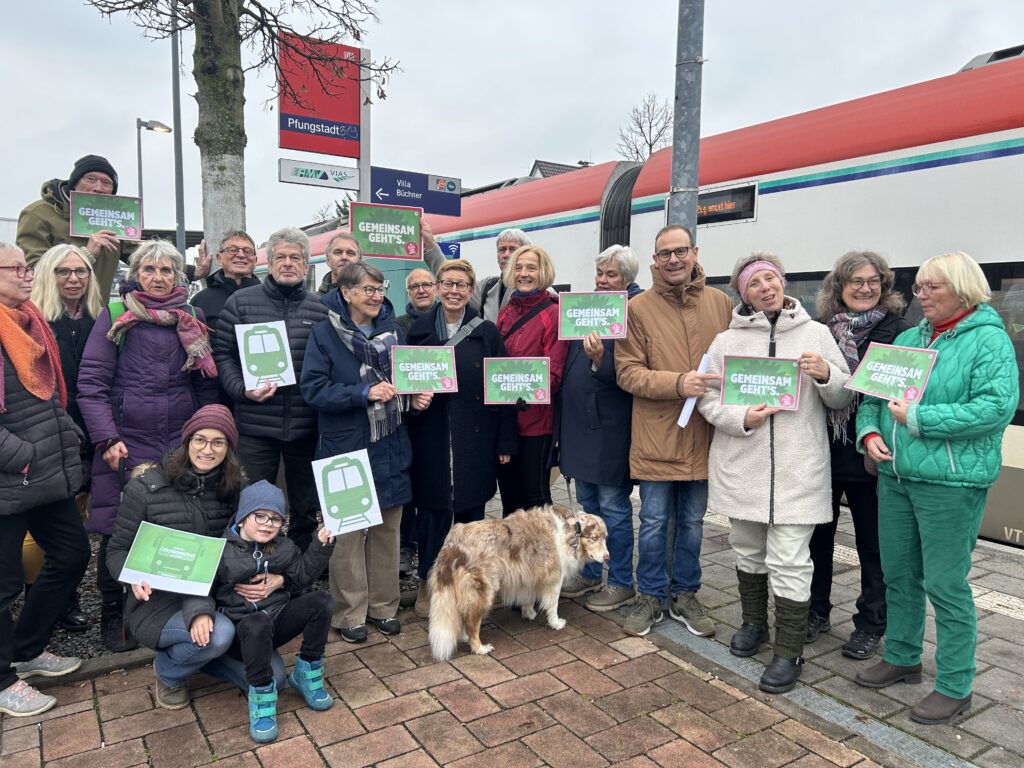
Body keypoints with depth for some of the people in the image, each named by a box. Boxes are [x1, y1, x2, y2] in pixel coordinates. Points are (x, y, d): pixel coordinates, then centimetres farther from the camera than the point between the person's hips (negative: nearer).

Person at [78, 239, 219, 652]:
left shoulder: (192, 318, 10)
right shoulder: (115, 316, 0)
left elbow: (206, 383, 14)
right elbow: (90, 383, -3)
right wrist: (107, 440, -11)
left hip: (182, 444, 3)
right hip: (127, 446, -3)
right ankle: (113, 615, 25)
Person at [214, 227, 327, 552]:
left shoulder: (320, 309, 6)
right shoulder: (241, 302, 2)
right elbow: (222, 354, 2)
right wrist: (242, 389, -13)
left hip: (306, 426, 2)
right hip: (256, 424, -2)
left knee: (306, 509, 14)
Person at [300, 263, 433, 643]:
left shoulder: (391, 329, 7)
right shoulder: (325, 333, -6)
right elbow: (313, 388, -13)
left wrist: (415, 396, -3)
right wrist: (365, 393, -23)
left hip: (390, 445, 5)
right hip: (346, 445, -4)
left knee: (387, 527, 12)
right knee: (349, 530, 4)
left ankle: (383, 605, 27)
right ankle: (350, 612, 19)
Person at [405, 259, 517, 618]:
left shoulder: (487, 332, 1)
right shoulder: (419, 329, 4)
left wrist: (505, 441, -4)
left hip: (475, 439, 0)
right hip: (431, 437, 0)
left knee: (471, 508, 9)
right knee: (432, 509, 5)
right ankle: (427, 584, 22)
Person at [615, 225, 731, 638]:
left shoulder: (720, 303, 3)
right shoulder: (638, 307, -6)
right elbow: (627, 372, -10)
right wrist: (678, 383, -23)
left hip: (703, 434, 3)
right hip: (656, 436, -3)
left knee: (692, 522, 16)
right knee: (654, 522, 9)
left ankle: (685, 594, 34)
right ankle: (651, 596, 28)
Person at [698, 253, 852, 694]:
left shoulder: (816, 334, 3)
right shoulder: (726, 340, 4)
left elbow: (843, 400, 5)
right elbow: (707, 397, 1)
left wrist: (826, 375, -16)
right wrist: (741, 418, -16)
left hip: (797, 469, -2)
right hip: (741, 466, 2)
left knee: (789, 562, -2)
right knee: (748, 552, 18)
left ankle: (789, 652, 12)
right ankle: (753, 623, 39)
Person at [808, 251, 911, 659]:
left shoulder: (898, 331, -4)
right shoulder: (820, 329, 5)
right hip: (822, 449, 3)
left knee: (872, 541, 10)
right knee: (818, 533, 14)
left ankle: (870, 625, 26)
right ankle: (816, 611, 31)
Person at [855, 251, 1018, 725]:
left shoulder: (989, 340, -8)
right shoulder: (908, 338, 12)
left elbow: (996, 407, -20)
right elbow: (872, 393, 14)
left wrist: (917, 418, -21)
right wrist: (869, 431, -5)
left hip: (950, 482, -7)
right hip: (895, 474, 7)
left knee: (945, 584, 2)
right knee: (899, 575, 17)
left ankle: (954, 687, 19)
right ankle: (901, 658, 35)